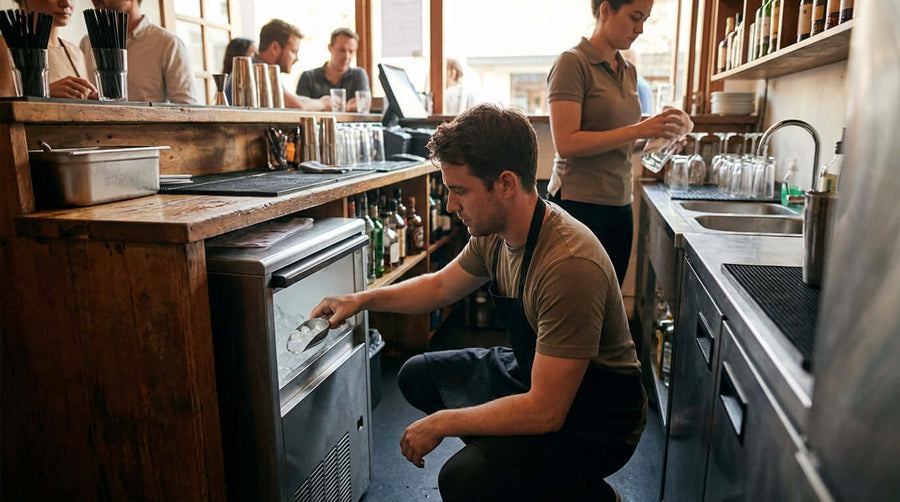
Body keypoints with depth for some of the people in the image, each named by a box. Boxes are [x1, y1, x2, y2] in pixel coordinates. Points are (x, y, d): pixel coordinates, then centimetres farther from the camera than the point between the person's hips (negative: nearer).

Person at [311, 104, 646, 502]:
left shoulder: (569, 264, -34)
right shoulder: (493, 232, -7)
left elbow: (544, 411, -31)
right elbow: (442, 285, 13)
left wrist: (441, 424, -20)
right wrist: (363, 300, 4)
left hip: (596, 416, -8)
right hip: (533, 373, 8)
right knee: (418, 375, 11)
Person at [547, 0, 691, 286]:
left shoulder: (629, 71, 13)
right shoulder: (572, 63, -9)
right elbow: (566, 143, -18)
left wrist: (659, 134, 3)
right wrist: (638, 130, -19)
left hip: (619, 205, 7)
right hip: (578, 202, -7)